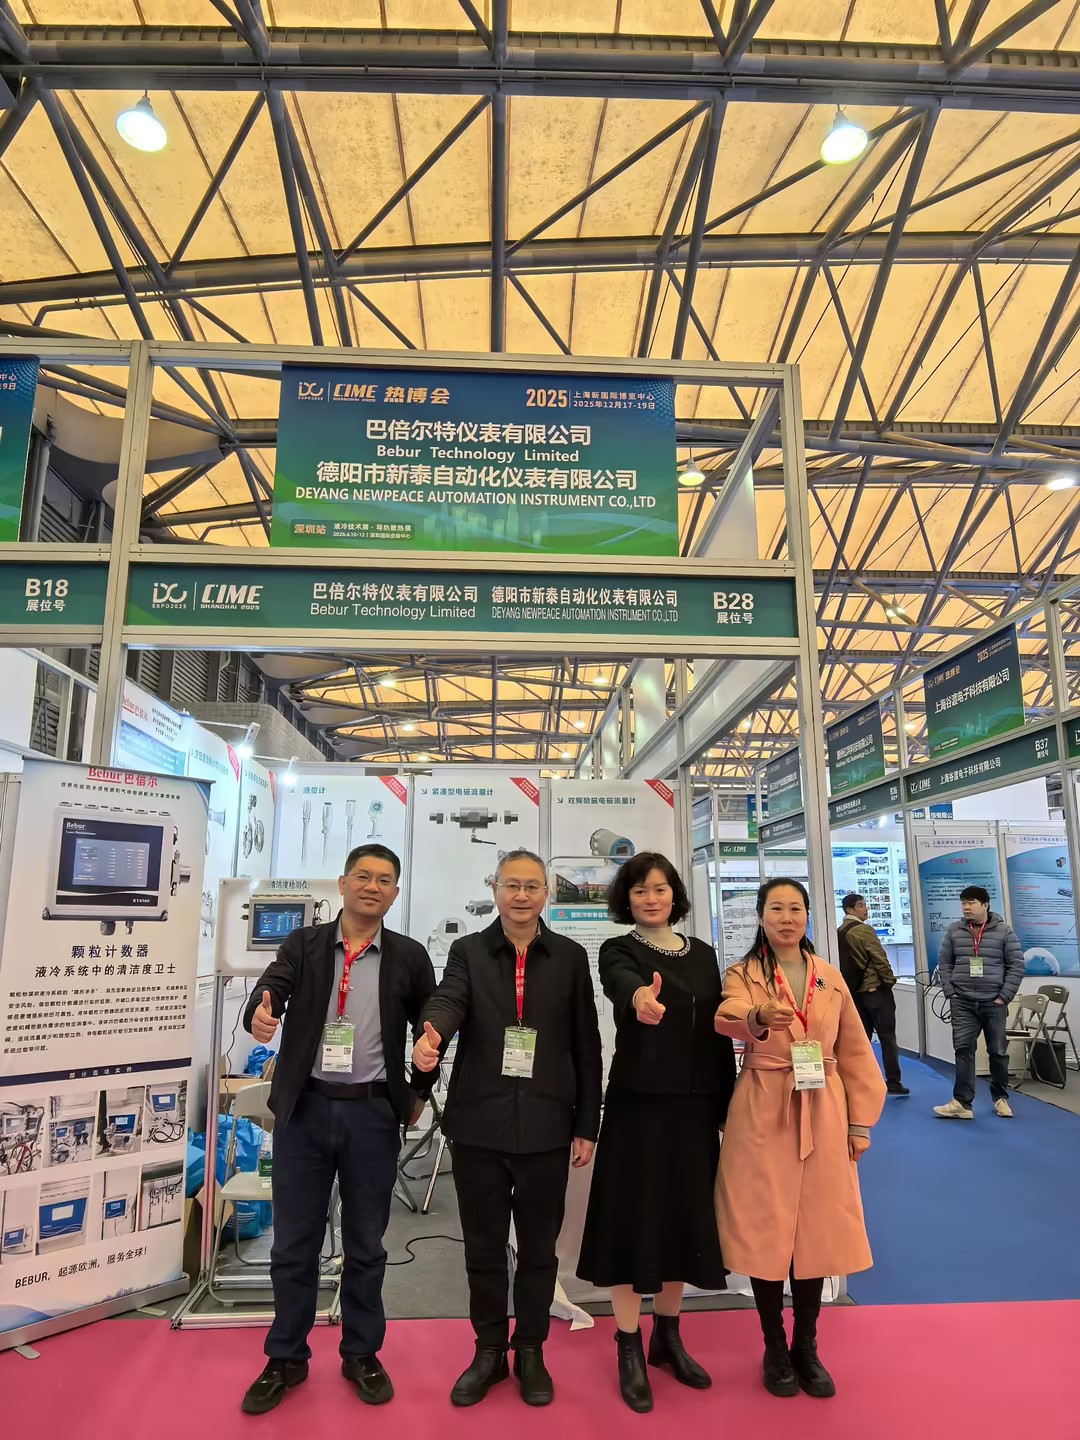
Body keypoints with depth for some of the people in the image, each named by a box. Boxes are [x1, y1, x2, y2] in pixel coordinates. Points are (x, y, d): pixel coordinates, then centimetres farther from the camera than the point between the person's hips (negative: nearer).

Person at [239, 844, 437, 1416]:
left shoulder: (409, 957, 1)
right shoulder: (303, 944, 0)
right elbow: (271, 985, -17)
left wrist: (419, 1094, 9)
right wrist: (261, 1013, -38)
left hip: (372, 1115, 0)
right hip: (304, 1110, 0)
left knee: (365, 1245, 13)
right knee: (293, 1243, 12)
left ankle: (361, 1355, 32)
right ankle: (286, 1358, 32)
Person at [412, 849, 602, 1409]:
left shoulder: (571, 958, 2)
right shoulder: (467, 950, 2)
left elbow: (586, 1047, 3)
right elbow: (448, 999, -18)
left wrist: (587, 1126, 3)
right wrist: (431, 1033, -41)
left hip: (546, 1127, 0)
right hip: (478, 1124, 0)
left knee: (538, 1246, 14)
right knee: (483, 1246, 15)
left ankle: (531, 1351, 35)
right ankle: (489, 1350, 35)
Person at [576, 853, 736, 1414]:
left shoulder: (703, 955, 8)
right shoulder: (618, 951, -6)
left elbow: (719, 1033, 9)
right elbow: (621, 985, -31)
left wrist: (727, 1106, 6)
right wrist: (641, 996, -54)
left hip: (695, 1108, 5)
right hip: (638, 1105, -4)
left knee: (684, 1219, 14)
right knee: (633, 1219, 3)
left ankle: (667, 1337, 33)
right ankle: (630, 1349, 21)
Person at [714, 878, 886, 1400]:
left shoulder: (831, 978, 8)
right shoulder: (742, 975, -3)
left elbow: (855, 1054, 10)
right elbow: (727, 1019, -26)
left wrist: (860, 1122, 6)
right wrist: (758, 1018, -48)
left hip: (822, 1116, 3)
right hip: (762, 1116, -3)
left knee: (815, 1231, 9)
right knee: (765, 1232, 4)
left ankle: (807, 1348, 28)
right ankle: (775, 1349, 23)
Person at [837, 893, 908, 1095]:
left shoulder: (839, 933, 10)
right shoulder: (864, 930, -14)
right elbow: (879, 958, -15)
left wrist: (851, 984, 16)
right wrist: (890, 980, -5)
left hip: (855, 991, 7)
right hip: (875, 988, -7)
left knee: (862, 1037, 11)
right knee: (887, 1037, 1)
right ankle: (893, 1082, 3)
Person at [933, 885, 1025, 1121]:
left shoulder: (1004, 931, -3)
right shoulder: (953, 931, 3)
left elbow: (1016, 966, -4)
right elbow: (944, 964, 7)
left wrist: (1003, 997, -8)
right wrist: (950, 994, -2)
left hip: (994, 1002, -1)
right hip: (963, 1002, 1)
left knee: (998, 1051, 9)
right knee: (963, 1049, -4)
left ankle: (1000, 1098, 26)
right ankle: (962, 1103, -4)